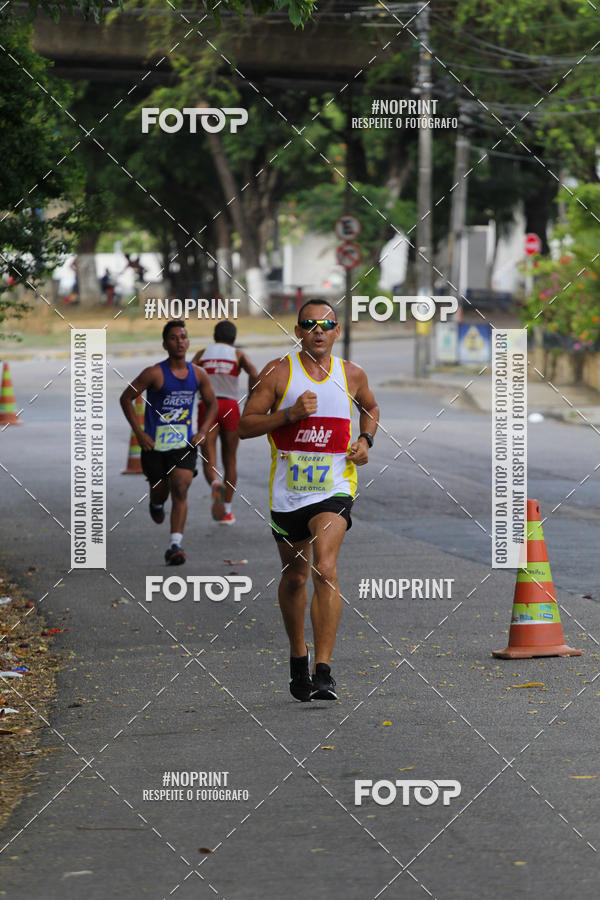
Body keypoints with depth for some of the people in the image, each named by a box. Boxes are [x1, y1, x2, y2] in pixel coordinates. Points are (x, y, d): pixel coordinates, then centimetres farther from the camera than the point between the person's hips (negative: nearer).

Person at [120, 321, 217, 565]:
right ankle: (156, 503, 51)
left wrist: (203, 431, 3)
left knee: (180, 490, -14)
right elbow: (126, 398, -5)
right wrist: (139, 433, -10)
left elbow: (211, 403, 17)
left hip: (185, 444, 2)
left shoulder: (198, 374, 1)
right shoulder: (154, 373, -11)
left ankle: (175, 545, -18)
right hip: (155, 444, -2)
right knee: (160, 489, 11)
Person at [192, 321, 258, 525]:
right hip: (230, 407, 0)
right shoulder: (238, 355, 8)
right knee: (230, 460, 14)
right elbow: (254, 375, -11)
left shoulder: (202, 354, 12)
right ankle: (226, 511, 15)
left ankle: (215, 484, -39)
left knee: (208, 461, -4)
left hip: (207, 407, 0)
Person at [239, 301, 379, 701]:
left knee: (325, 568, -21)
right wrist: (290, 414, -18)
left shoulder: (352, 375, 5)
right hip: (288, 490, 1)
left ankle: (323, 670, -25)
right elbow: (246, 425, -4)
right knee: (294, 575, 15)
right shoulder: (279, 372, -2)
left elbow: (371, 407, 26)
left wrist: (366, 440, 7)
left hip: (335, 486, -1)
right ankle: (298, 656, 38)